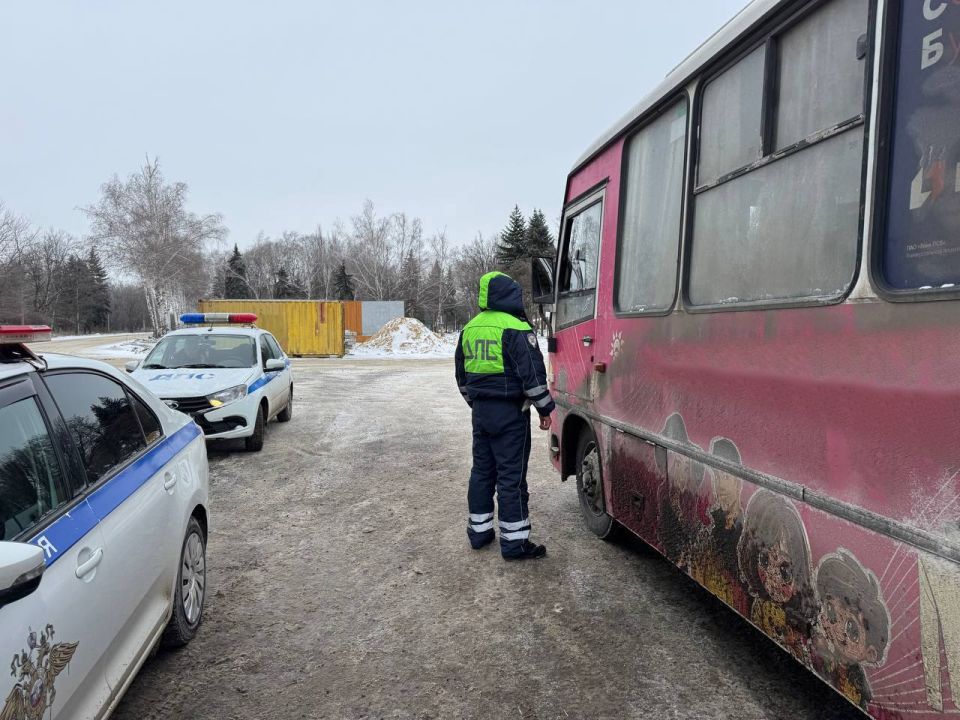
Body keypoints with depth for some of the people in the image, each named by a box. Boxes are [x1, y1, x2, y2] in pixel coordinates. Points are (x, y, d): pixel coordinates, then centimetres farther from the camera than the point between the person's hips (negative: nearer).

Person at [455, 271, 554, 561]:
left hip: (481, 411, 7)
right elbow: (532, 373, -17)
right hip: (510, 412, -7)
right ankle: (514, 541, 4)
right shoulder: (515, 328, -14)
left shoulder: (470, 328, 10)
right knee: (512, 476, -2)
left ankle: (479, 530, 25)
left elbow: (462, 374, 18)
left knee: (481, 470, 16)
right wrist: (545, 408, -7)